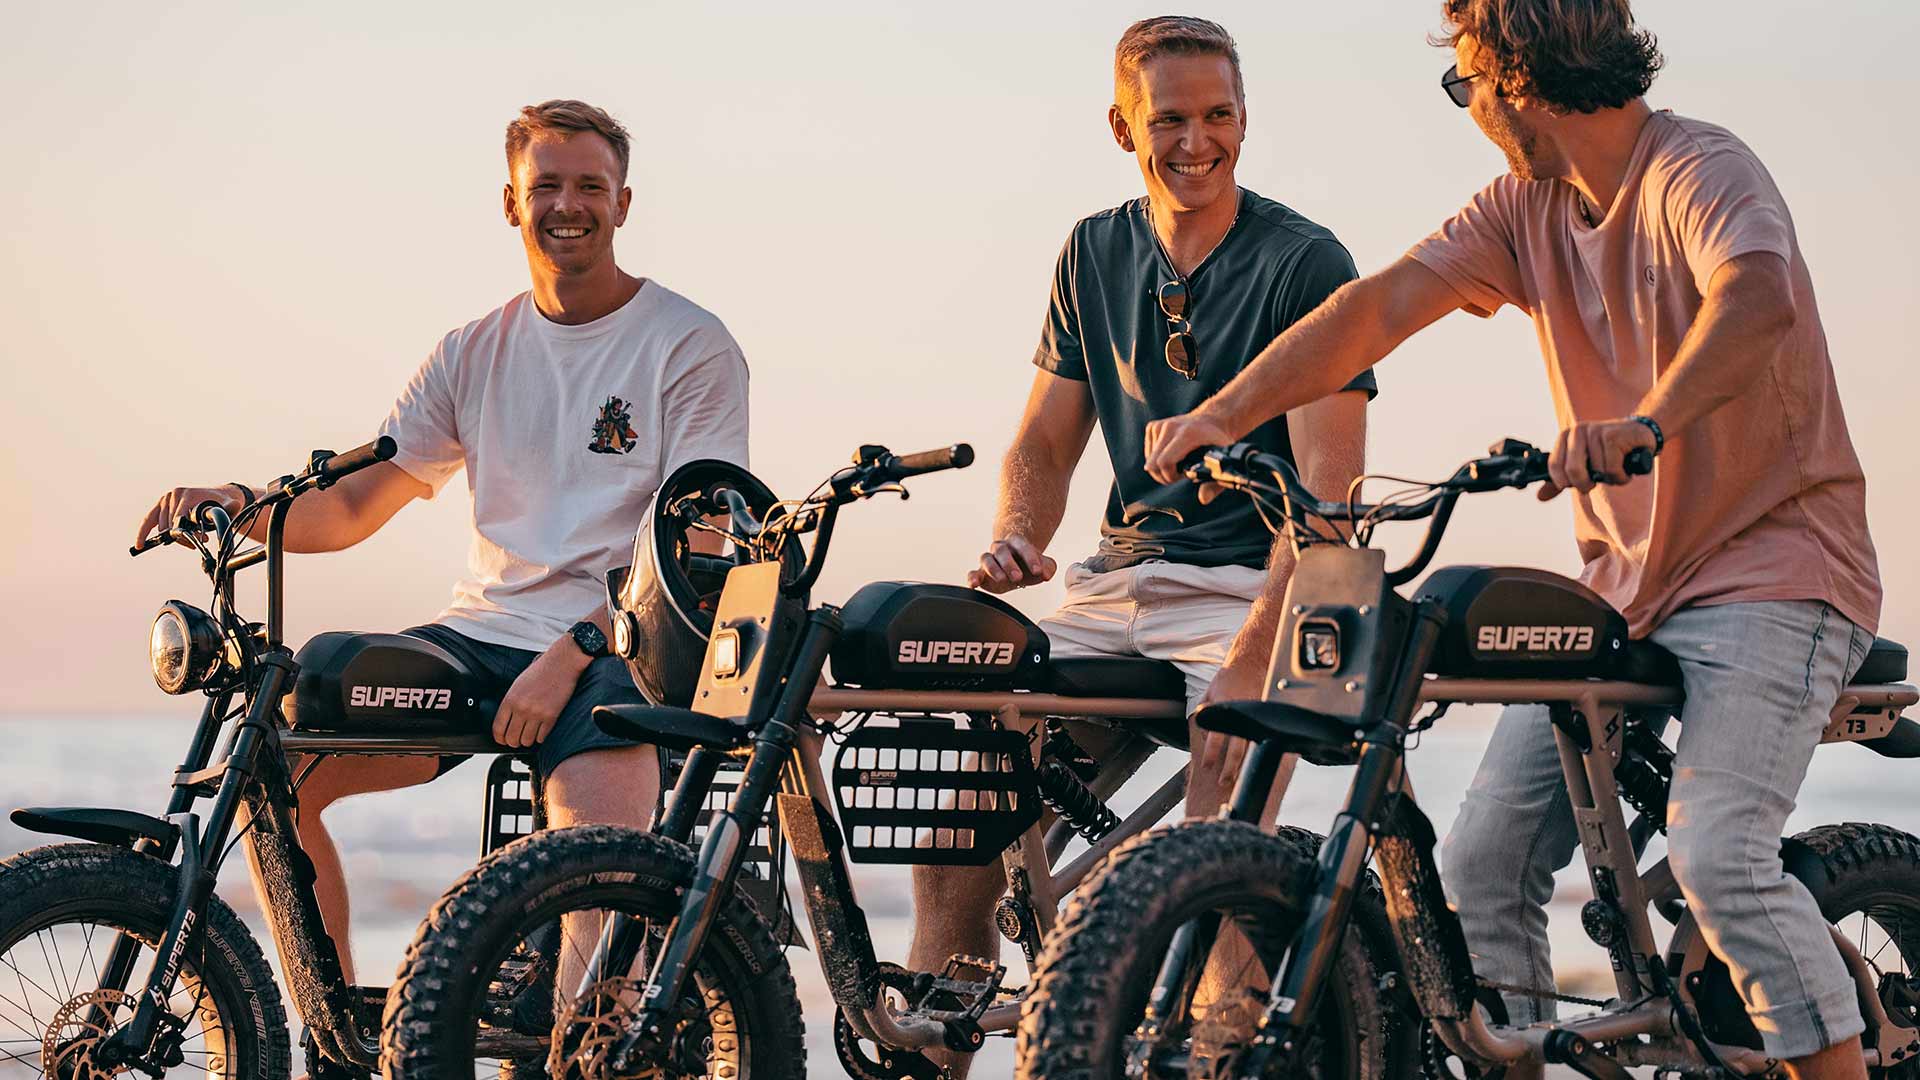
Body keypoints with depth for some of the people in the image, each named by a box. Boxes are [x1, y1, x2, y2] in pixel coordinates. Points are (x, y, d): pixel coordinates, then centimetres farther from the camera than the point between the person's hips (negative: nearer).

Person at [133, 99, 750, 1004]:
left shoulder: (690, 346, -1)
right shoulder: (475, 353, 15)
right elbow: (354, 506, 12)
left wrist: (570, 655, -22)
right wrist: (242, 506, -10)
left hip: (616, 650, -5)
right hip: (480, 635, 5)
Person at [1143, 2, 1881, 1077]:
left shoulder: (1700, 172, -15)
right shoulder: (1526, 207, 8)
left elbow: (1757, 301, -36)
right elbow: (1380, 306, 0)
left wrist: (1644, 424, -53)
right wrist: (1219, 416, -11)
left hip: (1771, 566, -7)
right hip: (1621, 584, 7)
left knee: (1717, 848, -25)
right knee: (1487, 857, -3)